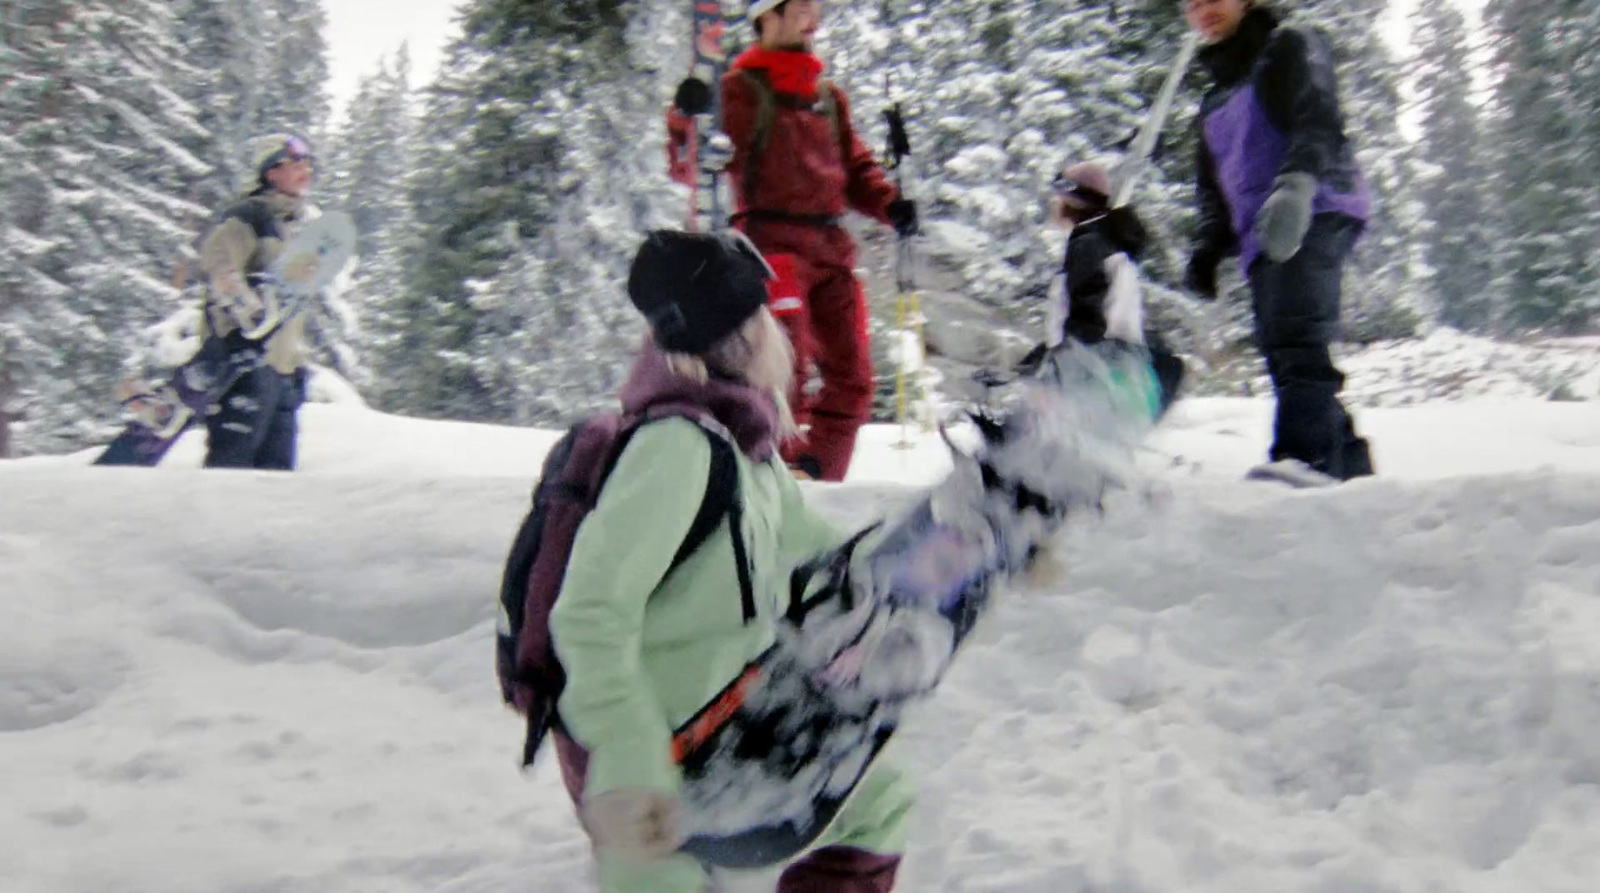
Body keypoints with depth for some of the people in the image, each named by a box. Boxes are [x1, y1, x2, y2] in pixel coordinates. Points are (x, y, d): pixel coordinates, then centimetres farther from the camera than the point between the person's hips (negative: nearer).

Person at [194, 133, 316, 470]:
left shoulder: (295, 227, 25)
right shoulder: (248, 217, -2)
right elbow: (218, 267, -17)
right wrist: (254, 320, -24)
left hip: (281, 366, 9)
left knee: (277, 467, 6)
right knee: (233, 460, -12)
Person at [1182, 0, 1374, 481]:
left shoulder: (1288, 49, 8)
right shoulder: (1214, 101, 29)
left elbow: (1319, 122, -10)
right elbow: (1214, 187, 30)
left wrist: (1296, 183, -29)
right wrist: (1208, 249, 13)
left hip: (1316, 215, -7)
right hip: (1263, 240, 8)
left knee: (1296, 338, -26)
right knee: (1284, 355, 1)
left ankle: (1307, 456, -37)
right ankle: (1349, 463, 8)